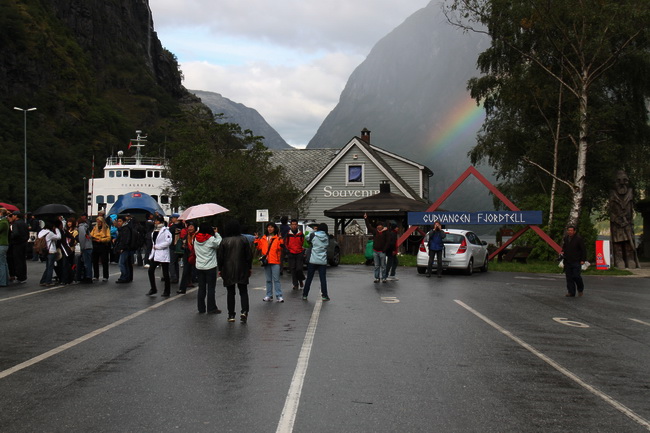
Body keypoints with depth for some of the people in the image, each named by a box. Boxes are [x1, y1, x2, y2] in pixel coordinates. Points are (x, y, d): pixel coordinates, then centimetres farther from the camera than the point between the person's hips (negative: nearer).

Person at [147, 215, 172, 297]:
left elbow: (168, 241, -21)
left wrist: (157, 246, -16)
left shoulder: (165, 230, -11)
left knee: (165, 273, 1)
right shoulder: (155, 230, 13)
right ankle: (153, 289, 14)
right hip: (155, 254, 7)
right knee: (151, 271, 1)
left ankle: (167, 291, 12)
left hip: (163, 254, -7)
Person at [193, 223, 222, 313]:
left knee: (201, 288, 12)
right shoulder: (211, 239, -16)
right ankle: (211, 308, 4)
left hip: (199, 267, 5)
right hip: (210, 267, -5)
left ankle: (201, 308, 16)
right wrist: (216, 233, 2)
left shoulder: (196, 239, 2)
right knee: (211, 288, 2)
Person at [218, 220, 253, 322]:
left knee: (230, 293, 8)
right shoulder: (243, 240, -4)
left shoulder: (224, 241, -4)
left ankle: (231, 315, 9)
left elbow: (220, 256, -1)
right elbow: (249, 255, 0)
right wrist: (250, 267, 10)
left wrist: (220, 269, 9)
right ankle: (244, 311, -13)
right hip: (242, 270, 0)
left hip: (228, 271, 0)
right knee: (243, 291, 6)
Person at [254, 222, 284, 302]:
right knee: (268, 280, 11)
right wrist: (256, 241, 1)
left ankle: (279, 296, -4)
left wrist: (281, 241, -24)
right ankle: (269, 296, 17)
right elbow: (259, 247, 11)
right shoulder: (263, 238, 13)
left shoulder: (277, 238, 1)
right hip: (266, 261, 4)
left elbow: (280, 247, -9)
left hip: (275, 261, -4)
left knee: (276, 279, -6)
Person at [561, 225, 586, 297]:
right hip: (567, 261, 5)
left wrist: (583, 260, -12)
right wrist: (562, 252, 5)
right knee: (569, 278, 4)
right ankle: (571, 292, 9)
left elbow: (583, 250, -6)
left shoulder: (578, 239, -8)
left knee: (576, 276, -10)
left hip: (576, 261, -5)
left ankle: (580, 289, 16)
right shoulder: (565, 238, 10)